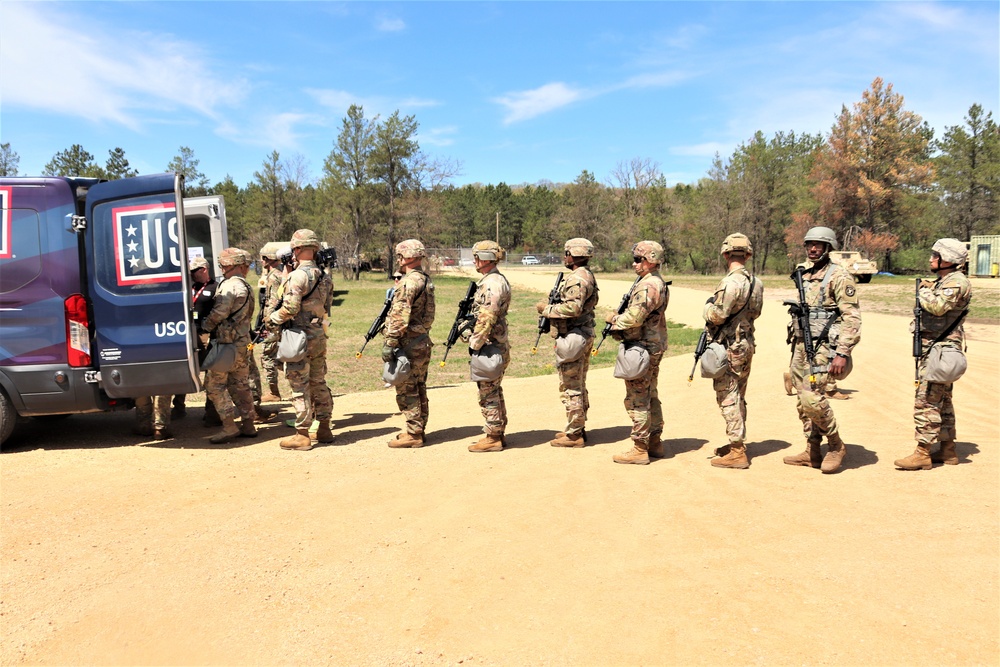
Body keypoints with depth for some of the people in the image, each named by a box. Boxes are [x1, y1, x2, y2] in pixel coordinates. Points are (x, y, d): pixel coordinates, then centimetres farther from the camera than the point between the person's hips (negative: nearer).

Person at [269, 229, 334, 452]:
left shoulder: (298, 276, -16)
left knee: (300, 387, -2)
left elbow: (290, 308, -19)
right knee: (318, 383, 15)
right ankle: (324, 429, 22)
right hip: (319, 336, 8)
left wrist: (273, 318, -3)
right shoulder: (324, 276, 10)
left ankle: (302, 435, 3)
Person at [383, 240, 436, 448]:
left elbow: (400, 317, -23)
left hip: (408, 343, -9)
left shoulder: (408, 282, -18)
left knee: (406, 390, -3)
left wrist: (390, 343, -21)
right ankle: (419, 430, 24)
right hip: (422, 341, 10)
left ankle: (413, 434, 2)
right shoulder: (426, 279, 12)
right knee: (418, 388, 15)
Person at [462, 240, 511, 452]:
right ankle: (497, 433, 25)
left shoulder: (492, 283, -19)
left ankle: (492, 438, 5)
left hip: (490, 348, -11)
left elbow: (486, 319, -23)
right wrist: (467, 326, 15)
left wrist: (475, 344, -18)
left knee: (488, 394, -3)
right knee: (494, 392, 16)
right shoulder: (494, 281, 14)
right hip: (497, 347, 11)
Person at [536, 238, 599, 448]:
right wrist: (551, 308, 12)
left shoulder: (577, 278, -18)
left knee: (570, 387, -4)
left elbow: (573, 308, -29)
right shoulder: (588, 275, 15)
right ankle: (578, 428, 26)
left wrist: (547, 309, -16)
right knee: (578, 385, 17)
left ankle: (573, 434, 2)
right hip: (584, 335, 11)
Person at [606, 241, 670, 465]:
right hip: (654, 346, 11)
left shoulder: (647, 286, -20)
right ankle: (654, 443, 26)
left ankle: (639, 449, 1)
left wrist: (614, 319, -8)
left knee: (637, 400, -4)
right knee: (650, 397, 17)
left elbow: (633, 318, -27)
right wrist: (619, 319, 3)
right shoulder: (658, 283, 14)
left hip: (641, 349, -11)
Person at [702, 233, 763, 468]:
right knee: (738, 398, 18)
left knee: (728, 399, -4)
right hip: (746, 344, 9)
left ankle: (737, 453, 0)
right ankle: (737, 444, 28)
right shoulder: (754, 281, 7)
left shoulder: (732, 282, -21)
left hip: (729, 348, -9)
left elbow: (716, 316, -21)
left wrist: (709, 305, -2)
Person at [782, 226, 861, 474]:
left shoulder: (838, 276, -9)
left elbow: (852, 318, -15)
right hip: (801, 345, 8)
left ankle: (836, 446, 4)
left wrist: (843, 353, -21)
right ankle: (812, 452, 18)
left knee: (812, 398, -16)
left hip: (822, 347, -8)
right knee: (803, 401, 9)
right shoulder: (804, 275, 15)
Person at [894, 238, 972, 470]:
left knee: (926, 401, -9)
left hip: (941, 350, -11)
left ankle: (922, 454, -5)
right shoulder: (943, 281, 17)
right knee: (941, 401, 15)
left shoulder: (957, 282, -14)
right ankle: (947, 450, 24)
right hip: (935, 348, 11)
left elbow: (938, 306, -30)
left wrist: (924, 291, -13)